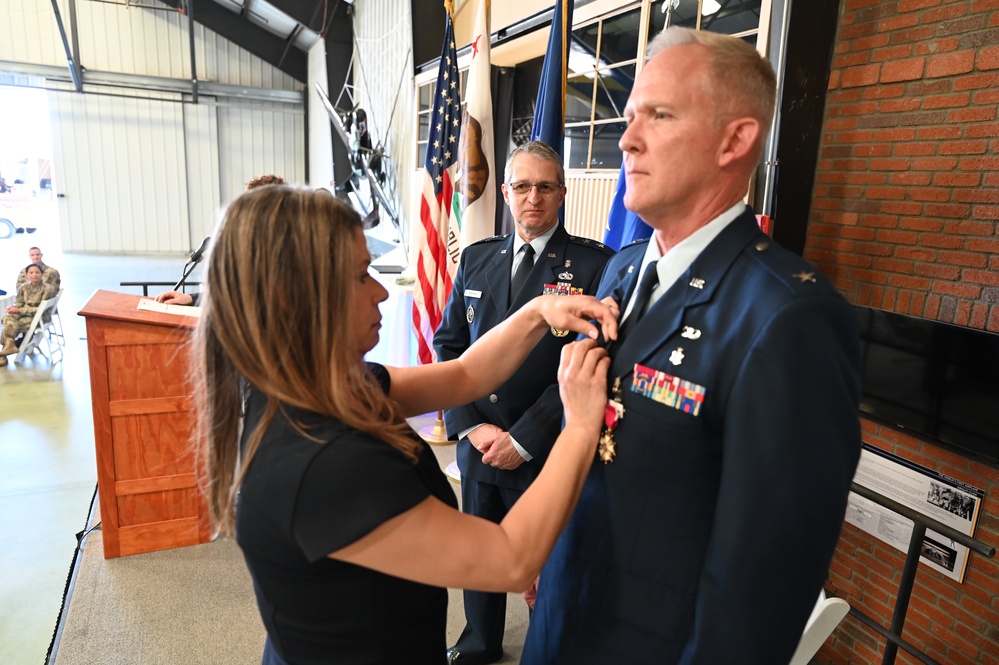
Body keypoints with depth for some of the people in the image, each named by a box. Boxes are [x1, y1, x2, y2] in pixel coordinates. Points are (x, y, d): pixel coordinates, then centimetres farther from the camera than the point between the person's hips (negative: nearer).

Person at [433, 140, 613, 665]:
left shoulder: (594, 265, -10)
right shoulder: (476, 258, 5)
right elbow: (448, 346, 5)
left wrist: (523, 439, -15)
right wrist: (472, 426, -6)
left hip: (546, 453, -4)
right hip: (478, 442, 5)